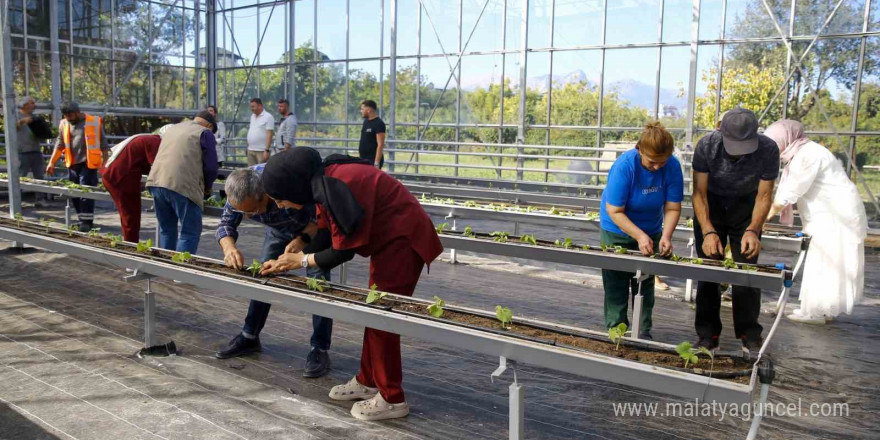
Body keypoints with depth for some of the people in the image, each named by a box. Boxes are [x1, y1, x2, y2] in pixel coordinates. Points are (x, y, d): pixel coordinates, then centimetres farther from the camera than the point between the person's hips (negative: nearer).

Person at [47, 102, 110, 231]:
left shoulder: (94, 122, -4)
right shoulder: (64, 124, 9)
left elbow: (103, 144, -1)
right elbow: (59, 144, 14)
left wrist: (104, 163, -4)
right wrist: (52, 162, 8)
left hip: (88, 163, -5)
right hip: (72, 164, 5)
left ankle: (87, 221, -3)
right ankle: (81, 220, 18)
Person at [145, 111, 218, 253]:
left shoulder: (172, 128, 27)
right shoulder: (205, 133, 6)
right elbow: (211, 166, -1)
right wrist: (207, 187, 18)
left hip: (156, 182, 7)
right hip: (183, 186, -7)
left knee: (166, 230, 18)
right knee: (190, 232, 0)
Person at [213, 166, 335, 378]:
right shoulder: (239, 191, -27)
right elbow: (225, 224, -17)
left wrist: (301, 241, -47)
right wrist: (229, 248, -38)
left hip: (314, 227, -5)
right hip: (279, 230, 6)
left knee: (317, 278, -17)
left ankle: (320, 350, -11)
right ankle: (249, 337, 22)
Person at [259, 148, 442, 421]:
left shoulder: (335, 188, -28)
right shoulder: (322, 184, 0)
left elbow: (344, 250, -21)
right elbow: (324, 231, 10)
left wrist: (303, 261, -7)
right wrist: (286, 261, 6)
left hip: (402, 239, -10)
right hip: (387, 238, 10)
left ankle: (392, 399, 6)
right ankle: (368, 381, 29)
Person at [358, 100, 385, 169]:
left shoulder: (378, 124, -13)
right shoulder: (366, 121, 12)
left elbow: (380, 145, -18)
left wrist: (376, 163, -24)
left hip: (373, 160, -8)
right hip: (363, 159, 8)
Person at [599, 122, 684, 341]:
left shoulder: (673, 166, -20)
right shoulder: (624, 166, -30)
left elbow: (672, 208, -15)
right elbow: (614, 211, -27)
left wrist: (666, 236, -31)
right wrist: (640, 236, -34)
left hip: (651, 230, 3)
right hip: (617, 230, -3)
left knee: (645, 284, 8)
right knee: (616, 284, 1)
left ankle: (643, 332, 18)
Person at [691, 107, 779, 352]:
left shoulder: (768, 150, -25)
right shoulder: (707, 146, -26)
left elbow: (764, 196, -17)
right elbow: (699, 193, -21)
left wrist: (753, 230, -33)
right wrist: (708, 232, -33)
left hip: (746, 208, 0)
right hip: (711, 206, 0)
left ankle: (749, 334, 12)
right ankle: (708, 335, 9)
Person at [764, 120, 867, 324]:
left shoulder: (807, 154, -19)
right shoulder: (799, 155, 12)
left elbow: (790, 193, -20)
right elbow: (786, 191, 11)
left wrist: (767, 214, -9)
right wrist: (766, 213, 3)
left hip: (837, 217, -10)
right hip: (830, 215, 10)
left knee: (824, 264, -5)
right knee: (828, 265, 13)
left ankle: (815, 312, 1)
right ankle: (821, 310, 19)